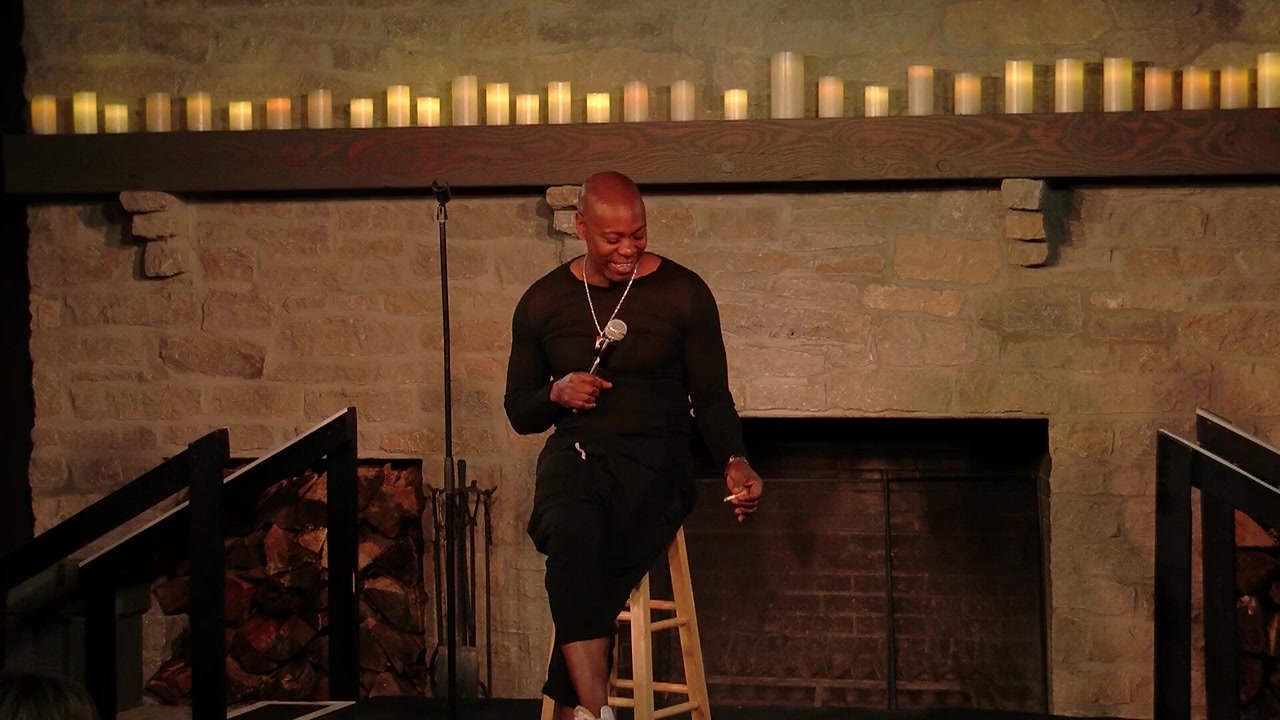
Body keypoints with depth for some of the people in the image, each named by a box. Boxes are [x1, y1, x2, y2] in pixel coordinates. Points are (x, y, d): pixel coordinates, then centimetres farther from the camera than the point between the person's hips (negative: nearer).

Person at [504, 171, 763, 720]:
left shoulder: (683, 293, 3)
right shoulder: (543, 302, 9)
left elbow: (711, 397, 3)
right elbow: (518, 413, 16)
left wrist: (734, 462, -16)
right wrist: (557, 392, -7)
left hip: (655, 458, -1)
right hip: (575, 454, 1)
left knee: (599, 569, -32)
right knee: (573, 534, -36)